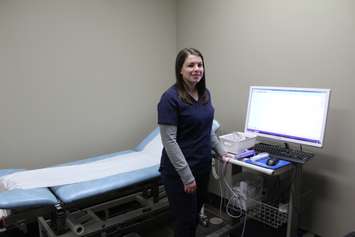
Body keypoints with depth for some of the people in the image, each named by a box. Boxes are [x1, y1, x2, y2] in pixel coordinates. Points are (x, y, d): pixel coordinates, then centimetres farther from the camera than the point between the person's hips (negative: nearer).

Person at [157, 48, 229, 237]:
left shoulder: (205, 94, 5)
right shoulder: (170, 98, -19)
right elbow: (169, 141, -21)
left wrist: (221, 151, 11)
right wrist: (187, 175, -21)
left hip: (203, 165, 7)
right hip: (180, 171, -7)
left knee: (196, 214, 21)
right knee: (186, 219, 8)